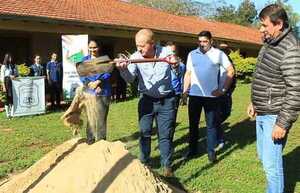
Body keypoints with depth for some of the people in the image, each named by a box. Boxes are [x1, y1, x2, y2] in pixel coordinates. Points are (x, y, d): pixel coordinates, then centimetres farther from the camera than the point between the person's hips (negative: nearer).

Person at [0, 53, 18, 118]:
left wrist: (14, 76, -9)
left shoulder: (14, 65, 11)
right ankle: (8, 114, 5)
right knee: (8, 97, -2)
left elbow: (17, 74, 15)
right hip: (7, 82, -4)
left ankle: (13, 113, 11)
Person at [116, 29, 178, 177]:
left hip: (166, 100, -1)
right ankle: (144, 163, 26)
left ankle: (167, 165, 21)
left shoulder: (166, 52, -10)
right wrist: (123, 69, -39)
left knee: (165, 134, 6)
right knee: (144, 133, 8)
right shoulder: (135, 57, -10)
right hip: (146, 100, 1)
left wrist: (175, 64, -35)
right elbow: (130, 78, -17)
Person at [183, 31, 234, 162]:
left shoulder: (218, 54, -2)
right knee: (193, 123, 10)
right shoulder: (192, 54, 7)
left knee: (211, 124, 6)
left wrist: (224, 89, -4)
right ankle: (192, 149, 24)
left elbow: (231, 71, 1)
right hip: (194, 95, 3)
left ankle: (211, 151, 18)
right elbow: (188, 73, 11)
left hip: (211, 96, -2)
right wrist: (184, 91, 4)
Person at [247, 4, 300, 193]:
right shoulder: (269, 44, 9)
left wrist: (282, 123, -22)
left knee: (271, 163, -2)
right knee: (264, 156, 21)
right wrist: (254, 103, 20)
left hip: (275, 116, -9)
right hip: (262, 114, 9)